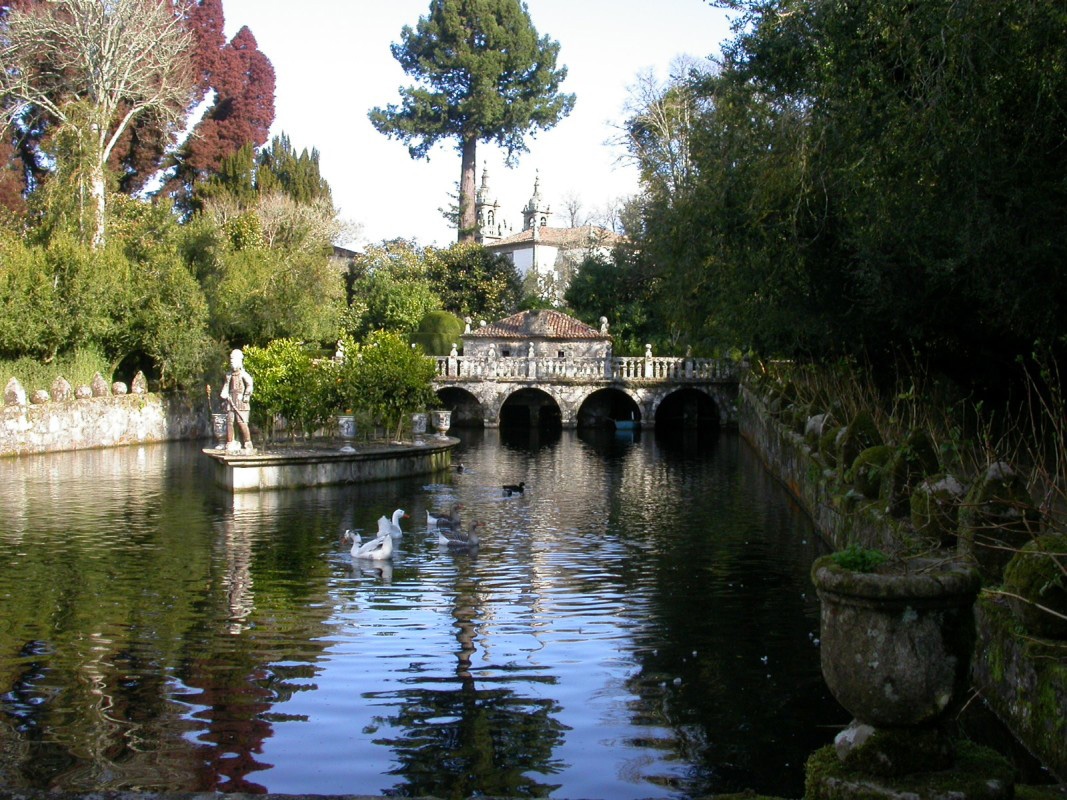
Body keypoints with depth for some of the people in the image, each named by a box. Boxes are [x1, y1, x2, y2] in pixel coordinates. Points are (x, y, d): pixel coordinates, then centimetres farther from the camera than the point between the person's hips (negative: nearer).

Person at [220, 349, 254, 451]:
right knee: (229, 422, 4)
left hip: (241, 402, -6)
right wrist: (224, 394, 6)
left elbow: (249, 385, -12)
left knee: (242, 422, -11)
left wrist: (246, 396, -15)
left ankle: (248, 443, -6)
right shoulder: (229, 375, 16)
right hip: (231, 402, 6)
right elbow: (226, 386, 22)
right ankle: (229, 443, 9)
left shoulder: (243, 374, -3)